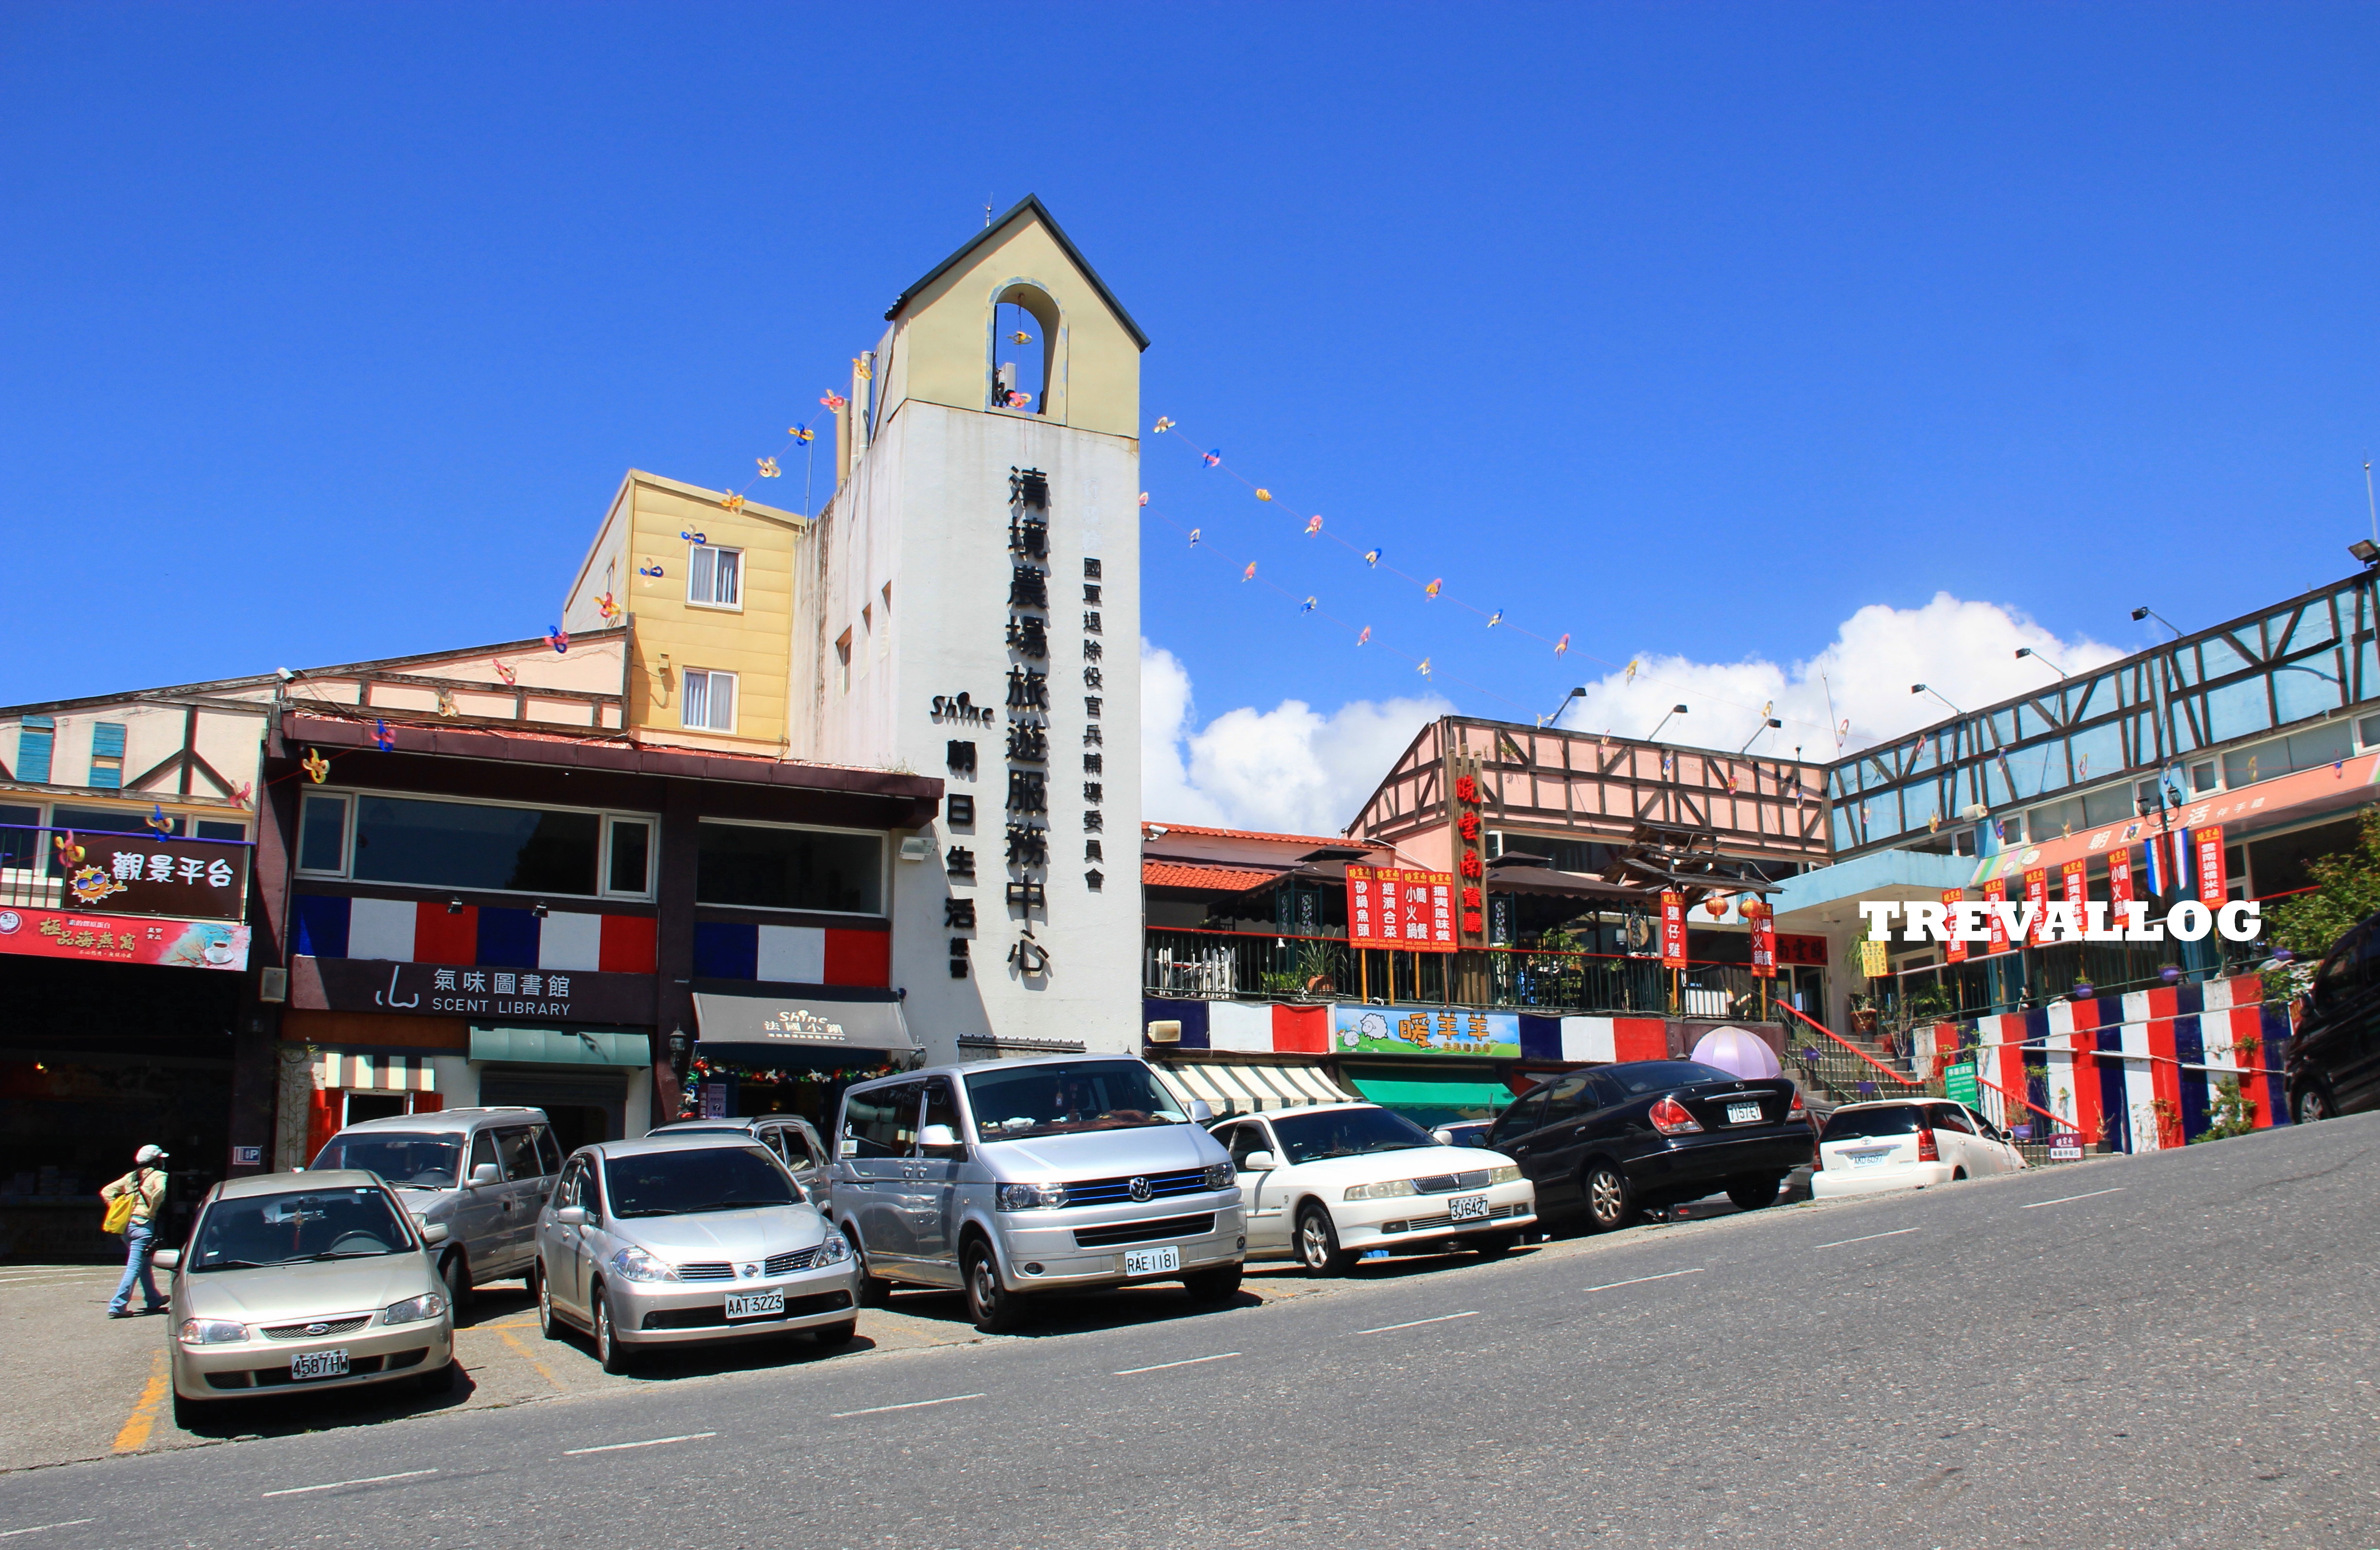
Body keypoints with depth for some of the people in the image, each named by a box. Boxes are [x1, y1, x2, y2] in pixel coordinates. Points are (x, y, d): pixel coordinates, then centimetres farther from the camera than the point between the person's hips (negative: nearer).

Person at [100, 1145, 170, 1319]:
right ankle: (118, 1305, -13)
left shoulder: (131, 1176, 18)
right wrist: (153, 1210, -9)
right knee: (134, 1267, -7)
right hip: (143, 1224, -7)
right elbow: (159, 1191, -23)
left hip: (126, 1224, 7)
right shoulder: (158, 1176, -1)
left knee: (145, 1264, 19)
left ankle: (154, 1300, 29)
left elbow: (106, 1192, 16)